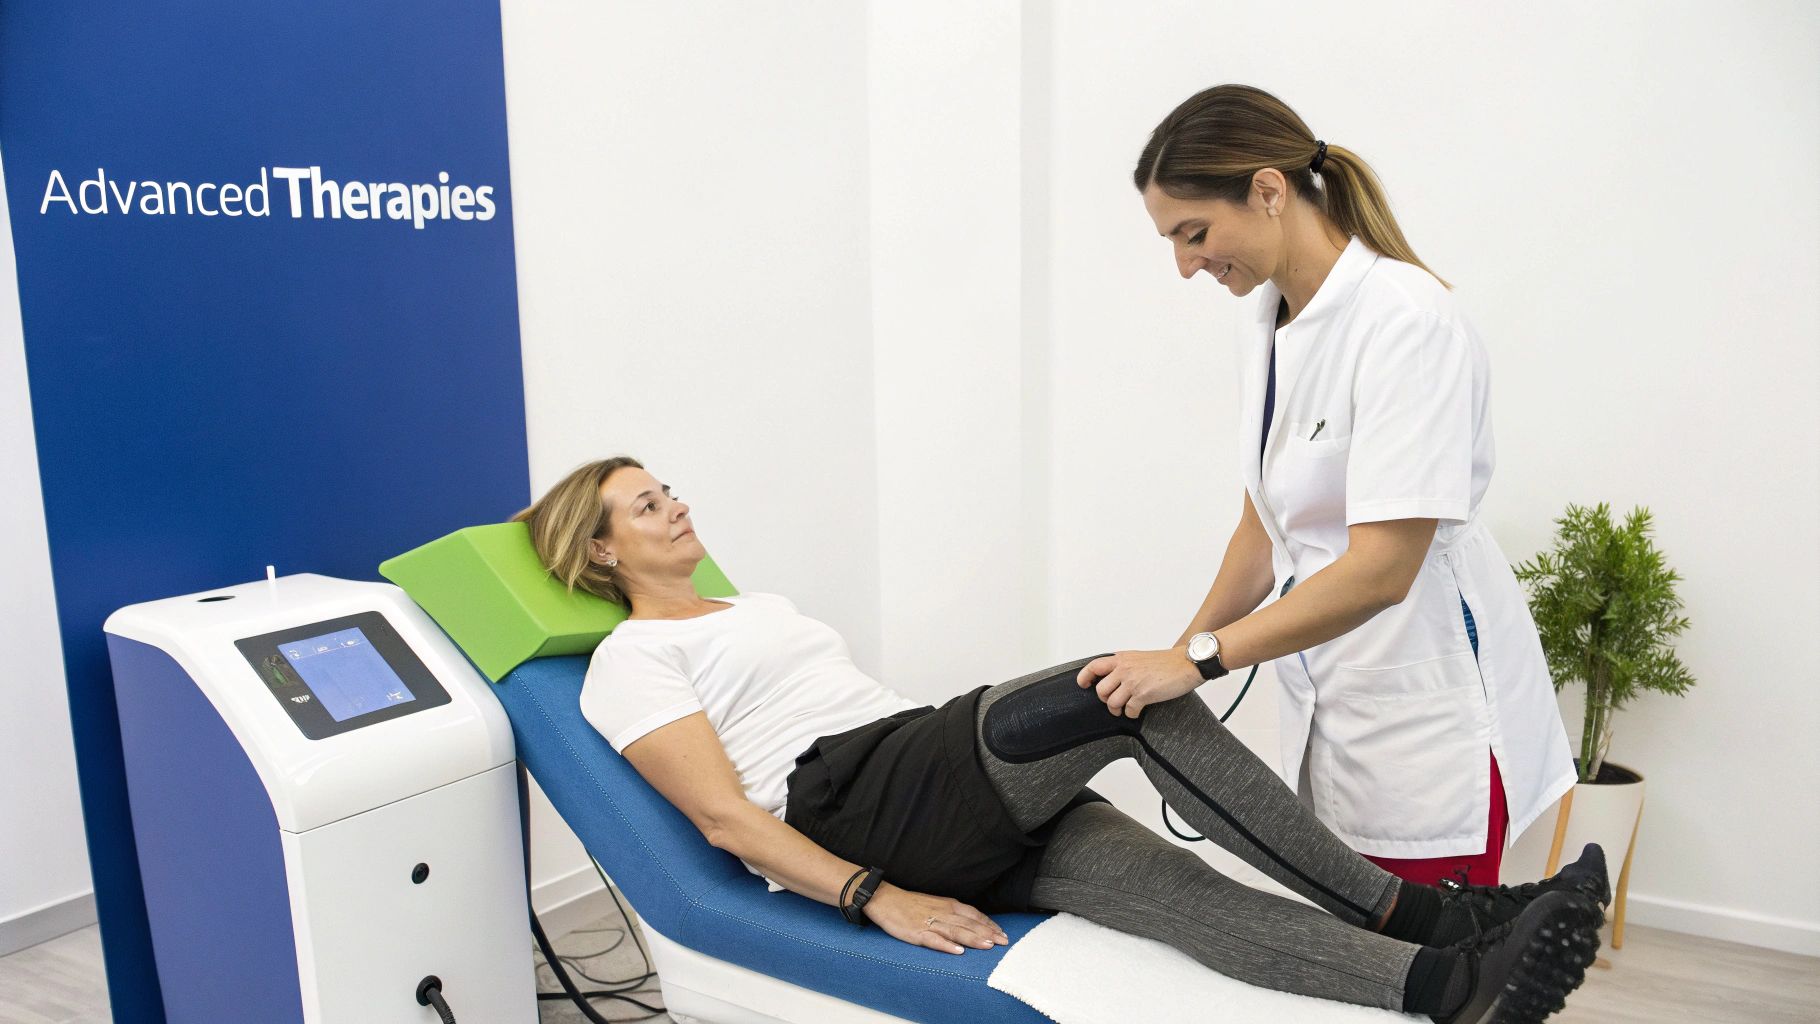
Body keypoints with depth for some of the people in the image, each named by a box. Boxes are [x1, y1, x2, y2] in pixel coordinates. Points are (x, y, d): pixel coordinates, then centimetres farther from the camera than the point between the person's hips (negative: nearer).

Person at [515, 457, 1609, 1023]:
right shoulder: (630, 661, 4)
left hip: (943, 810, 8)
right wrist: (876, 897, -18)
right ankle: (1409, 912, -21)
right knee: (1129, 693, -23)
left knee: (1174, 884, -19)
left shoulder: (758, 606, 30)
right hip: (850, 818, -8)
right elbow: (725, 814, -8)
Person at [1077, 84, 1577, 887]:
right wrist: (1173, 659, 5)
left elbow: (1382, 568, -25)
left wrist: (1198, 658, -22)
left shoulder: (1407, 322, -19)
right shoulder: (1267, 331, 7)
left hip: (1427, 711, -7)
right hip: (1327, 708, 7)